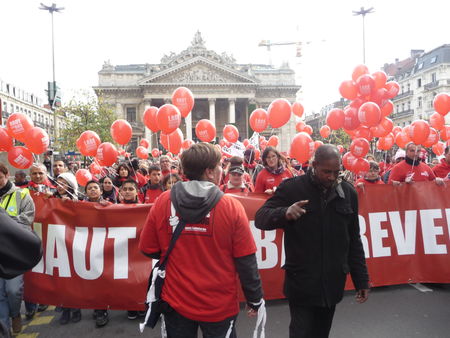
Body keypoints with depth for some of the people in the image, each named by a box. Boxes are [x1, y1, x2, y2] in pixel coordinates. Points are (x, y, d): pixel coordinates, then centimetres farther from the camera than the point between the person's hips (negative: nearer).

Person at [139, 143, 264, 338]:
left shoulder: (162, 202, -12)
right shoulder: (231, 207, -18)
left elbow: (148, 249, -3)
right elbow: (246, 261, -12)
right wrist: (255, 299, 2)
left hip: (175, 302, 2)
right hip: (219, 307, -1)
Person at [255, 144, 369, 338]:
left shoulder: (348, 192, 4)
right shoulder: (291, 188, -9)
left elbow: (353, 240, 10)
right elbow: (260, 218, -10)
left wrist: (361, 279, 11)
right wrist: (284, 213, -31)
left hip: (333, 283, 4)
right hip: (301, 282, -4)